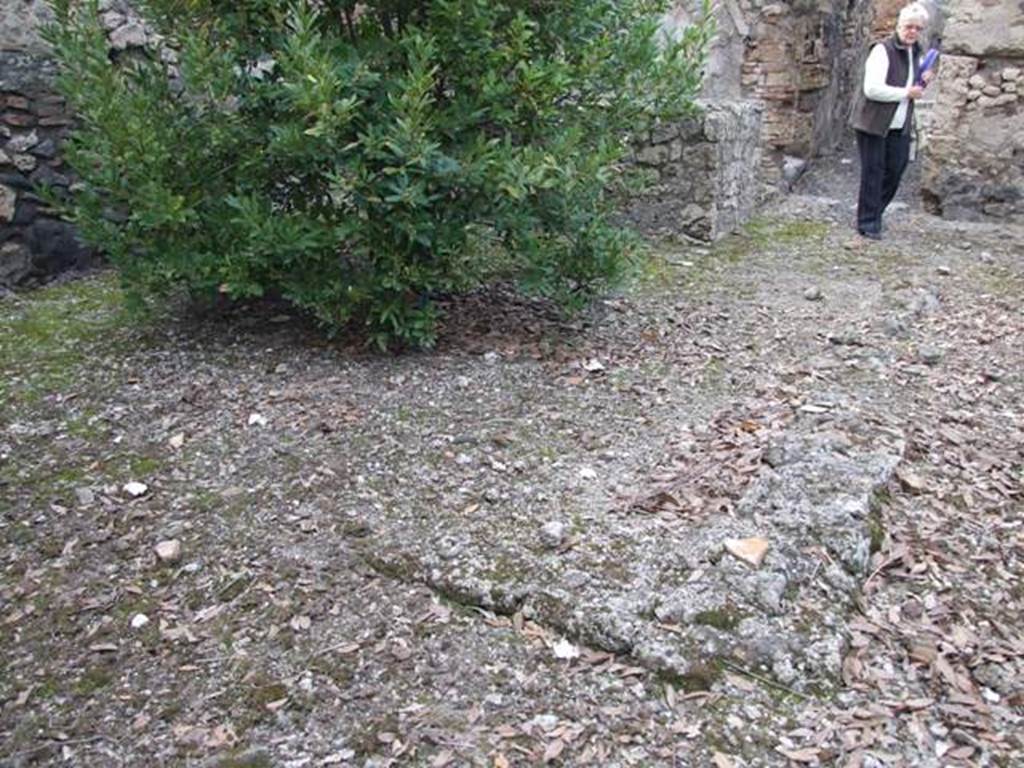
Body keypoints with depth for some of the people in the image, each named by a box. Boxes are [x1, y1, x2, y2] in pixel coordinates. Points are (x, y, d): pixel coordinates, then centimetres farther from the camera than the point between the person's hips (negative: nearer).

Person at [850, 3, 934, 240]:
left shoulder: (915, 53, 13)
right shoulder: (882, 51, -14)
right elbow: (873, 89, -24)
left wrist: (922, 83, 2)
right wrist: (907, 93, -18)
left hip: (900, 127, 8)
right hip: (874, 123, -8)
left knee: (894, 172, 10)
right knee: (873, 173, -1)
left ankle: (874, 214, 27)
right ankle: (867, 223, 8)